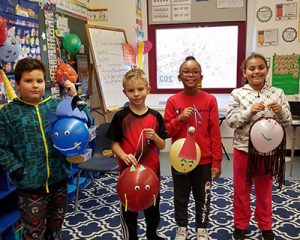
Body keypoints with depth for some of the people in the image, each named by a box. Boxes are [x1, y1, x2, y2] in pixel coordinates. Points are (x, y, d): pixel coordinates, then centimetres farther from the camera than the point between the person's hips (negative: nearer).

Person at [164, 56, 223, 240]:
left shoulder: (210, 100, -7)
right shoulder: (173, 101, -4)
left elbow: (215, 133, -6)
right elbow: (167, 132, -2)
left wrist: (217, 162, -6)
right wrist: (180, 118, -20)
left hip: (204, 160, -1)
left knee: (203, 197, 15)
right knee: (181, 197, 16)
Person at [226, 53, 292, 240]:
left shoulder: (277, 93, -2)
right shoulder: (237, 94, -7)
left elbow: (287, 121, 1)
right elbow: (230, 121, -10)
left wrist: (280, 111, -19)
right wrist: (250, 111, -23)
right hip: (243, 148, -1)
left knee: (265, 189, 18)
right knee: (241, 189, 13)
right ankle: (241, 225, 32)